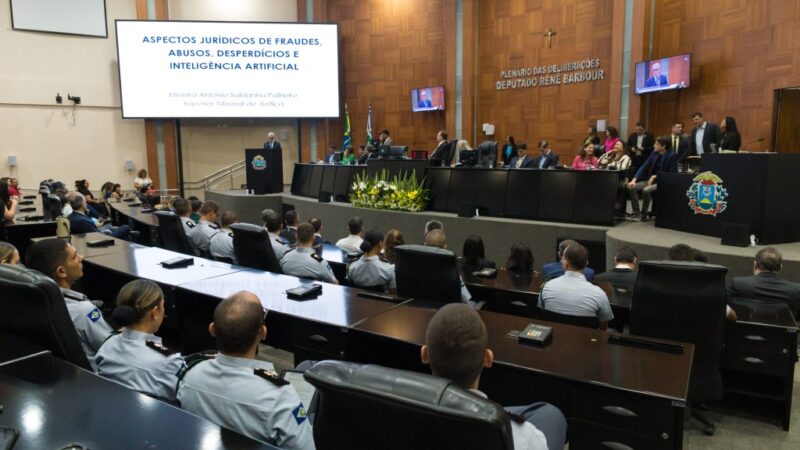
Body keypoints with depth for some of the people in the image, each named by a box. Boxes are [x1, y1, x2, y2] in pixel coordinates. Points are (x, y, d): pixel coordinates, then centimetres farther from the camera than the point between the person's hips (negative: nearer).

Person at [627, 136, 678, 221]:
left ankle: (644, 214, -13)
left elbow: (672, 174, -15)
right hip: (652, 180, 7)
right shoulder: (654, 153, 5)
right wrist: (634, 179, -11)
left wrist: (655, 176, -19)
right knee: (632, 187, -13)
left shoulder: (672, 156, -12)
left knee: (646, 190, -32)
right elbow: (644, 167, 2)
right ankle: (636, 212, -9)